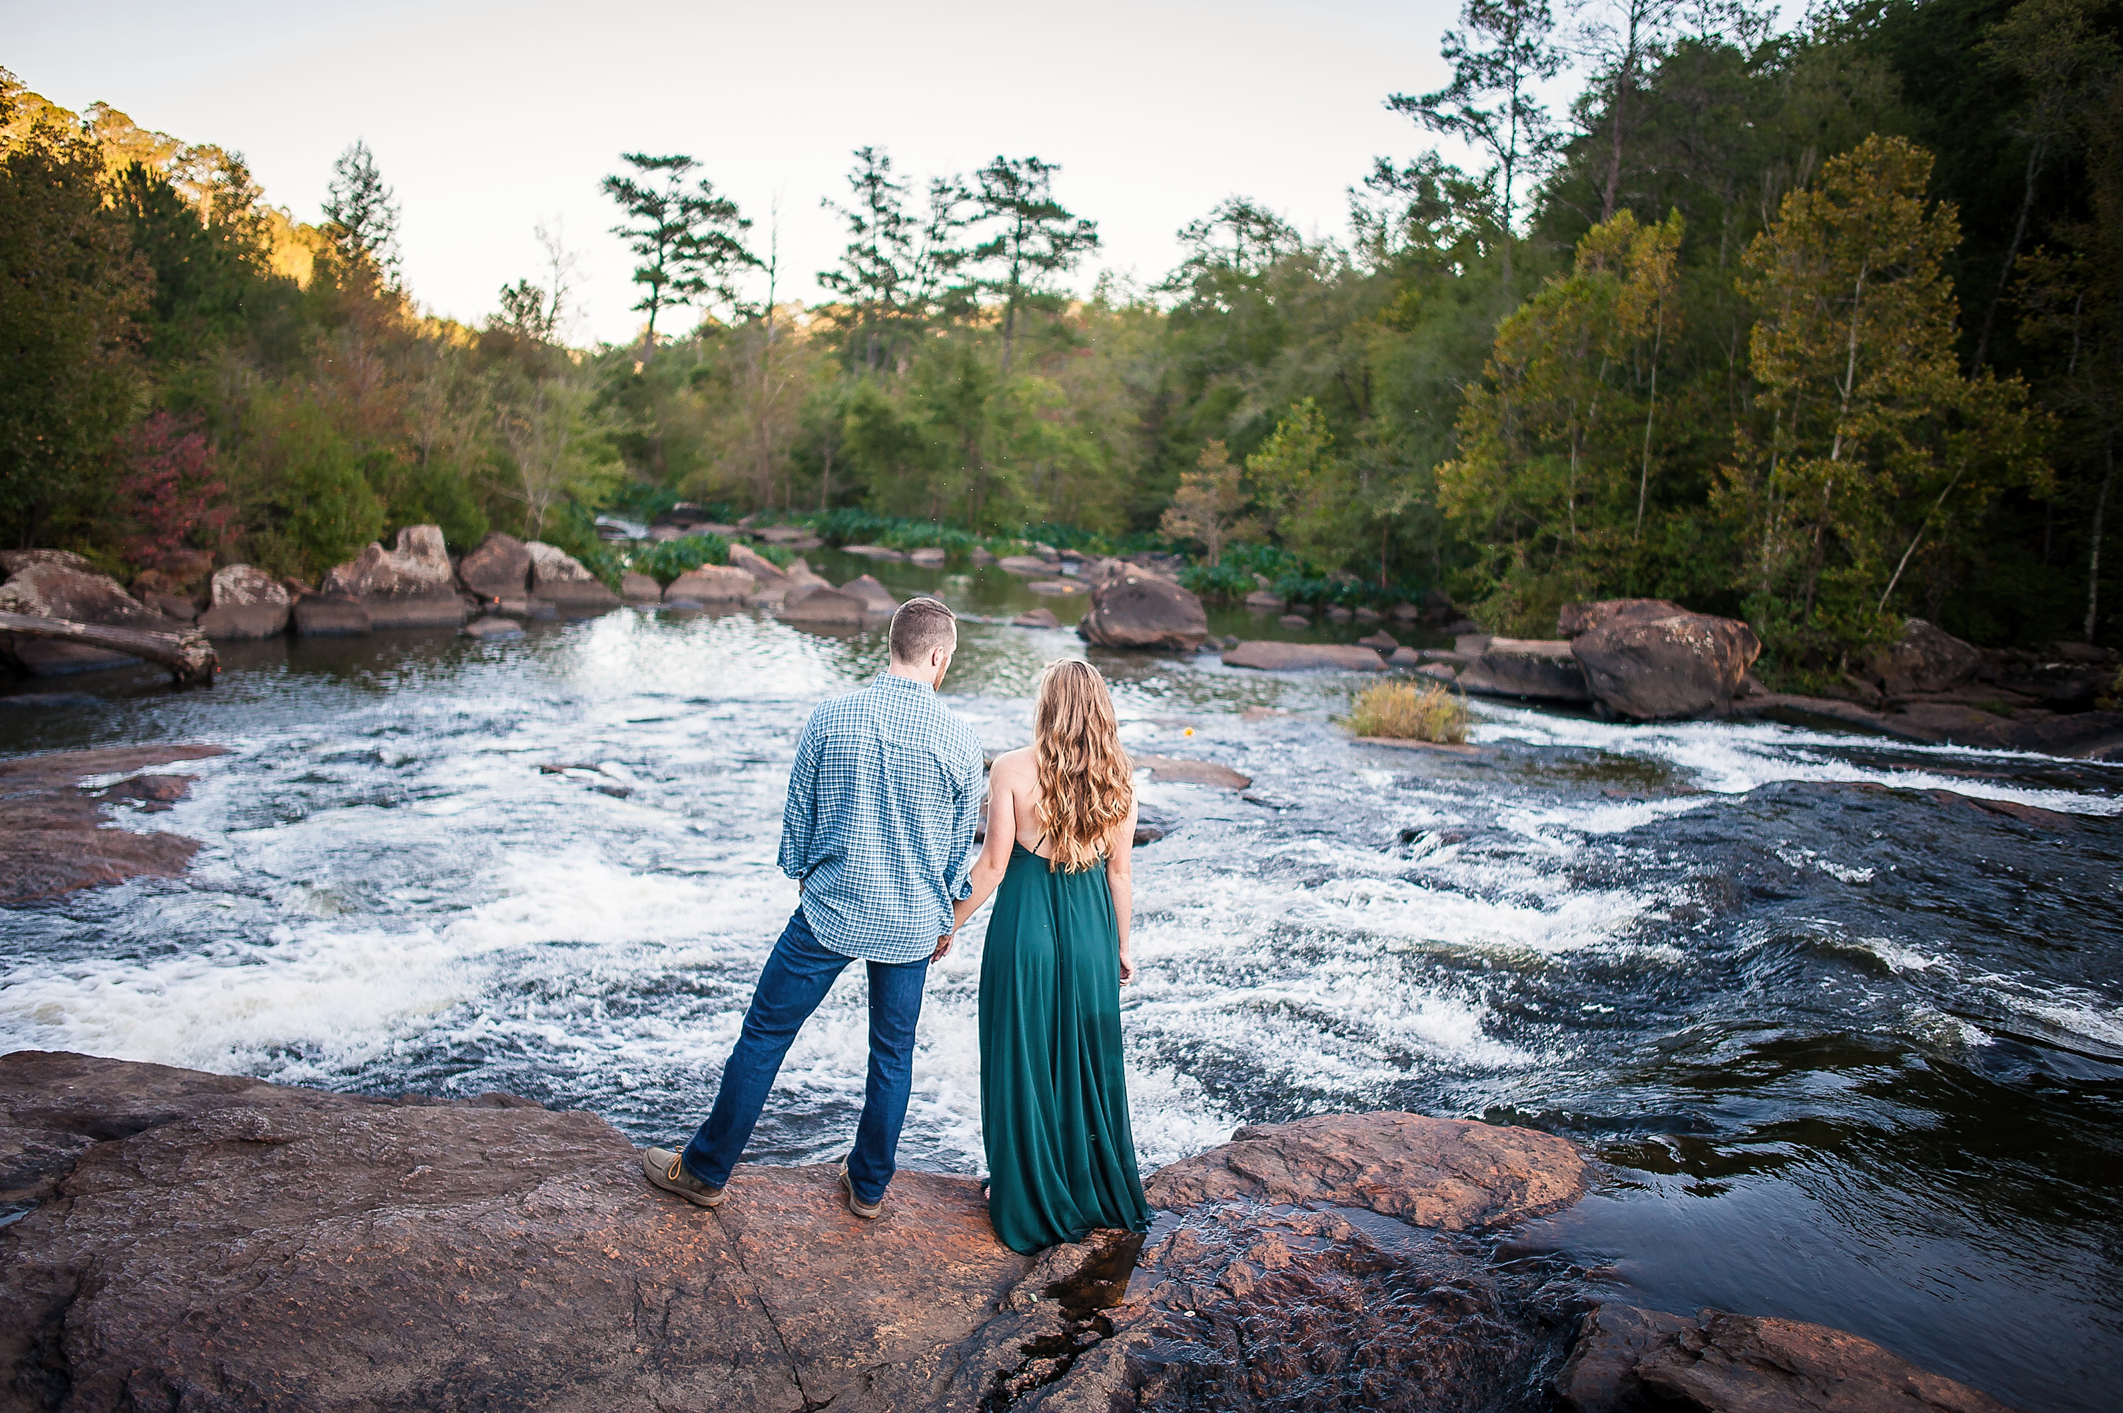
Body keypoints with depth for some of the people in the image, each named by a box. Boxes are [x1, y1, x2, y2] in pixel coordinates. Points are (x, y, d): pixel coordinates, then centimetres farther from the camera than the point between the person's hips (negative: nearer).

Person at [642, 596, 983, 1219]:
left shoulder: (829, 717, -8)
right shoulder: (960, 740, -7)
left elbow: (797, 816, 2)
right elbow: (961, 844, 3)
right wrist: (944, 920, 18)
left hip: (830, 911, -1)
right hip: (913, 923, 1)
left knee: (763, 1034, 11)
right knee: (893, 1052, 17)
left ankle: (706, 1171, 23)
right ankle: (869, 1184, 30)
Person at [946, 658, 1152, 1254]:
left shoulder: (1012, 770, -13)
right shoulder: (1118, 777, -3)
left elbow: (993, 864, -10)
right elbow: (1119, 870, 3)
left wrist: (949, 923, 3)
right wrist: (1121, 945, 14)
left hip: (1024, 929, -3)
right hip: (1090, 934, 4)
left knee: (1022, 1060, 11)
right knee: (1087, 1061, 18)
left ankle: (1026, 1198, 24)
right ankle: (1098, 1189, 33)